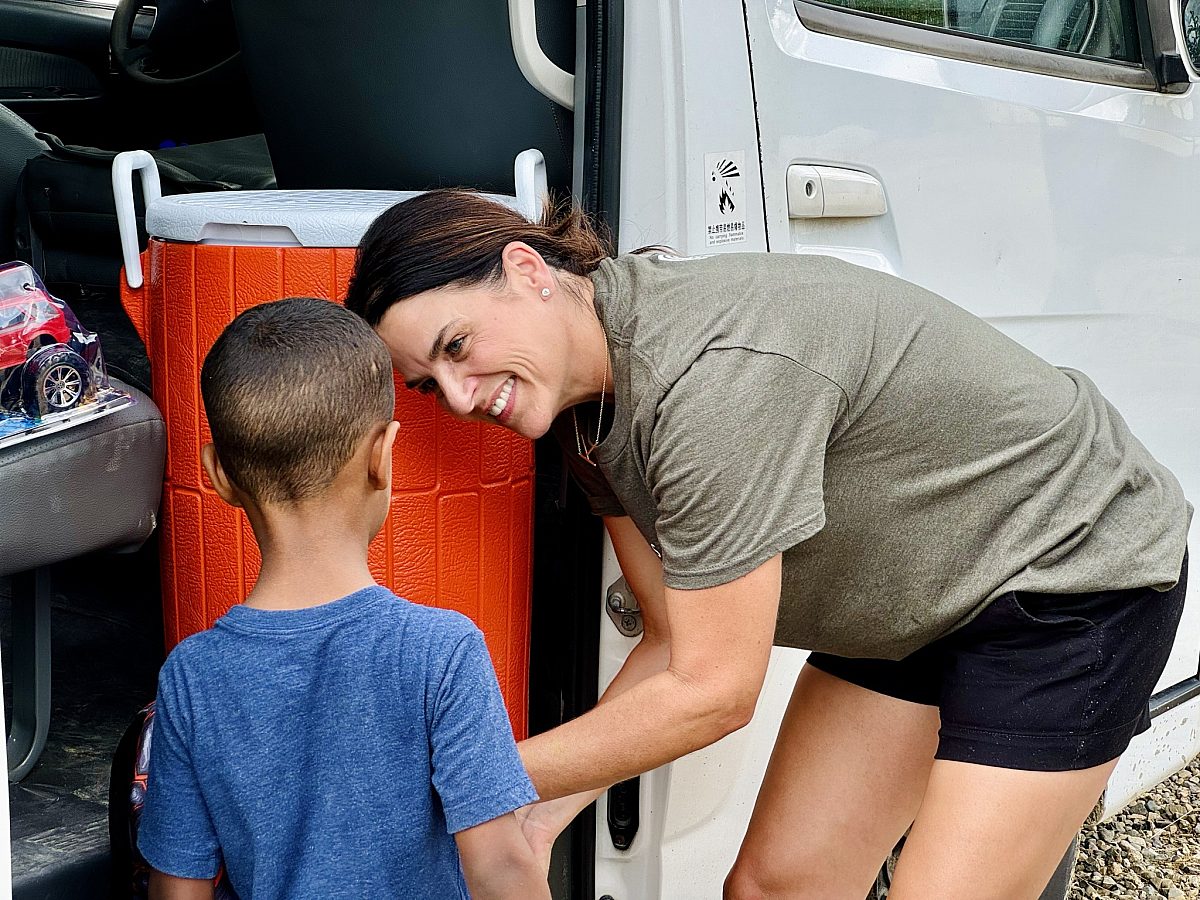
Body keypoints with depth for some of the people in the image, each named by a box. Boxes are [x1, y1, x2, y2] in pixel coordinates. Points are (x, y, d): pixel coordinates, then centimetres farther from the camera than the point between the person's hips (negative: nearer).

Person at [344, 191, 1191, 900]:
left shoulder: (715, 374, -35)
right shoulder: (589, 397, -7)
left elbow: (712, 694, -28)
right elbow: (671, 646, -2)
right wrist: (536, 818, -11)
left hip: (1073, 569, -8)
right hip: (910, 595, 8)